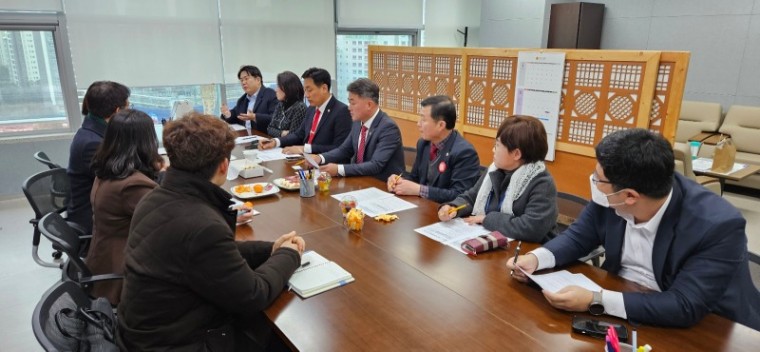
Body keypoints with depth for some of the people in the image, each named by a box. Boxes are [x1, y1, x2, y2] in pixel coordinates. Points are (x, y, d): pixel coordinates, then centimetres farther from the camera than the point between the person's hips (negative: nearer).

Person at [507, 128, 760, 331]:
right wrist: (536, 258, -19)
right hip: (622, 294, 5)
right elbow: (579, 236, 0)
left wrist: (595, 302, -38)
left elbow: (686, 307, -31)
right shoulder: (609, 199, -16)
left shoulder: (720, 226, -28)